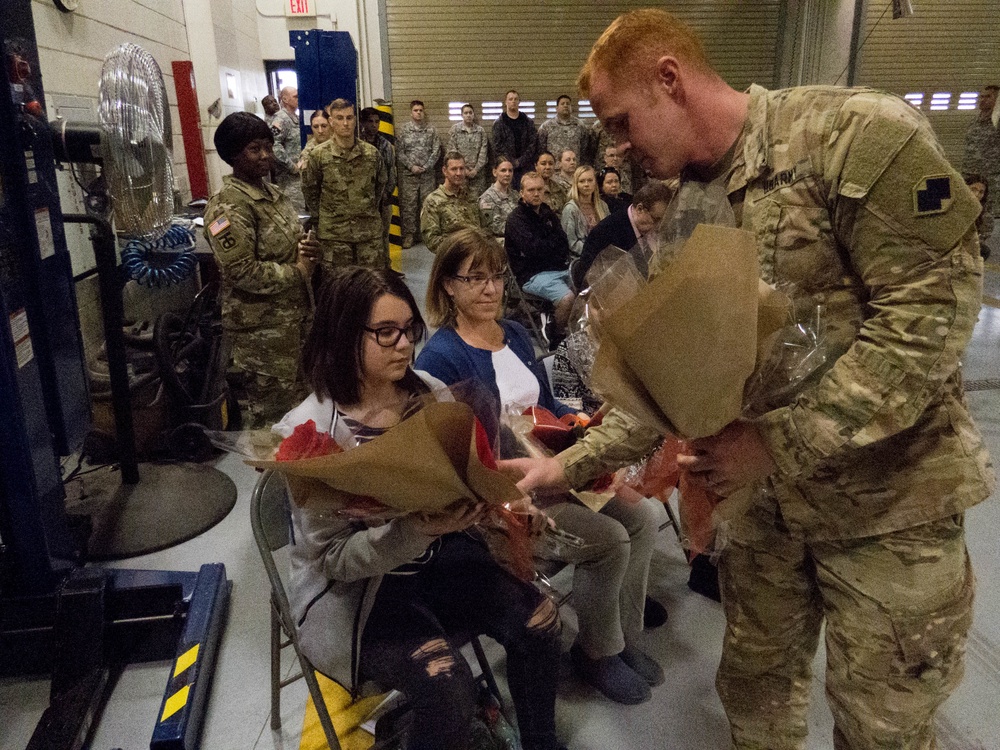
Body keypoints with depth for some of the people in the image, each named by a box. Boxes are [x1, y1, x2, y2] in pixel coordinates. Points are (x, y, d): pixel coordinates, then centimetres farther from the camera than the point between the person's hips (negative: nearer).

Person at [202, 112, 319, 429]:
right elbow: (241, 271, -25)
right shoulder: (228, 206, -18)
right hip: (261, 329, -9)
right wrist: (297, 272, -16)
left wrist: (308, 249, -1)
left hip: (294, 317, 9)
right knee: (268, 417, 3)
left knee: (300, 402, 21)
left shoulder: (273, 193, 11)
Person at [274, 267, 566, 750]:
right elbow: (333, 556, -17)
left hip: (440, 557, 5)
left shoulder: (428, 392, -3)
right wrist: (416, 530, -32)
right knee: (447, 686, -24)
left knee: (537, 619, -13)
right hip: (354, 587, -5)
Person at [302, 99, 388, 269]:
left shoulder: (372, 153, 2)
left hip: (371, 231, 2)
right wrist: (320, 218, 8)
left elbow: (381, 184, 16)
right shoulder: (318, 155, -3)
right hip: (334, 234, -1)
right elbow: (310, 190, 7)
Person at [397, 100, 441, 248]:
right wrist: (412, 166, -9)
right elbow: (399, 151, 0)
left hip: (427, 173, 1)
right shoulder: (403, 129, 3)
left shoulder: (431, 130, 6)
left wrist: (426, 167, -8)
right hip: (408, 173, -1)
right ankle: (409, 234, 3)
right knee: (408, 204, -2)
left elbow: (436, 150, 2)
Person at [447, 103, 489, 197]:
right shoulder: (455, 129, 4)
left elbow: (483, 151, 3)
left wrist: (476, 169, -8)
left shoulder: (480, 130, 8)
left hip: (477, 172, 1)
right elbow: (451, 150, -1)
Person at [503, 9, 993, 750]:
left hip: (890, 502, -5)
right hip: (767, 499, 6)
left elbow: (934, 312, -22)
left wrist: (780, 441, -24)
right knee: (755, 689, 20)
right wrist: (569, 465, 1)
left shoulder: (855, 133, -16)